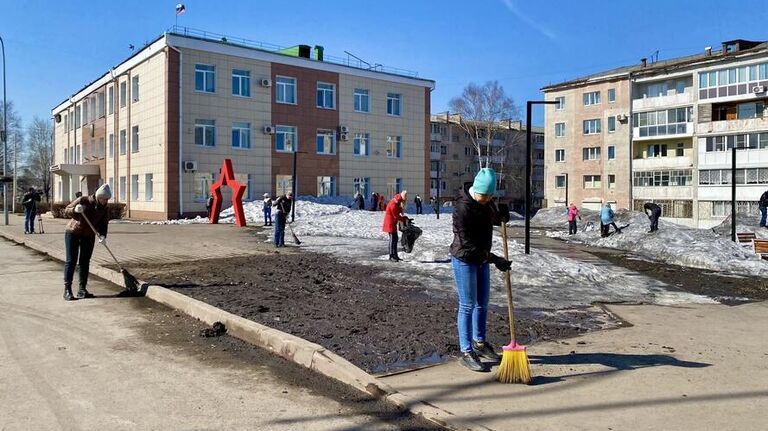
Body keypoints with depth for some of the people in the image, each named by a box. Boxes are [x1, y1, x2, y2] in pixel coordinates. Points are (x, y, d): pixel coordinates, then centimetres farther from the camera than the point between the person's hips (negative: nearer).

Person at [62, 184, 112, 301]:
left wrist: (102, 235, -22)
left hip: (88, 236, 4)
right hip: (73, 233, -4)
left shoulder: (104, 209, -5)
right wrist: (74, 210, -34)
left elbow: (103, 224, -4)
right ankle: (67, 290, -2)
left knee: (85, 262, 4)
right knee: (71, 261, -5)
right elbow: (66, 211, -13)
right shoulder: (83, 201, -16)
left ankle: (82, 289, 9)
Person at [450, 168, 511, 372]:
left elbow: (492, 219, 18)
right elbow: (467, 244, -26)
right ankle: (466, 352, 5)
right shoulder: (462, 208, -25)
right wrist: (494, 259, -27)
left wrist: (501, 216, -6)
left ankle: (479, 343, 32)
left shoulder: (486, 202, -1)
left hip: (482, 259, 8)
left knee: (482, 303, 15)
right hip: (464, 259, -8)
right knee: (467, 305, -3)